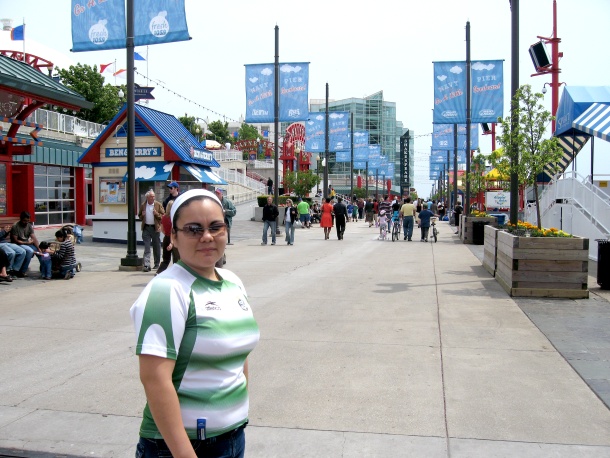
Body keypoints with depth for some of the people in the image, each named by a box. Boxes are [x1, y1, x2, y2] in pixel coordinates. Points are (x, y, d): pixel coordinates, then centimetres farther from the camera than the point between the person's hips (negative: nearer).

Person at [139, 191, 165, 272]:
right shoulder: (143, 205, 7)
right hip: (146, 228, 1)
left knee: (156, 247, 9)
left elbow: (163, 216, 0)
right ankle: (146, 265, -7)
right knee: (146, 247, -4)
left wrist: (157, 214, -17)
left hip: (155, 228, -1)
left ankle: (157, 264, 23)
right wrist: (142, 215, -5)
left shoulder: (158, 205, 1)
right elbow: (139, 216, 18)